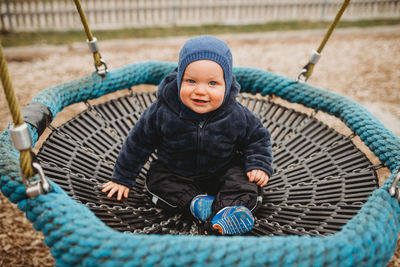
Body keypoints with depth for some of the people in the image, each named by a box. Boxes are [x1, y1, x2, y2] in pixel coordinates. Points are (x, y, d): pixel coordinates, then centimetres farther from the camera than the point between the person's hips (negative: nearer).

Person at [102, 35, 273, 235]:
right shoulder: (162, 112, -24)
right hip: (175, 171, 1)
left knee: (248, 183, -21)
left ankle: (225, 210, -42)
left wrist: (259, 165, -19)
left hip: (223, 170, -1)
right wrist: (122, 178, -4)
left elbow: (258, 138, -2)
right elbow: (138, 142, -10)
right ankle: (194, 201, -27)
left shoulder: (236, 116, -22)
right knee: (157, 180, -22)